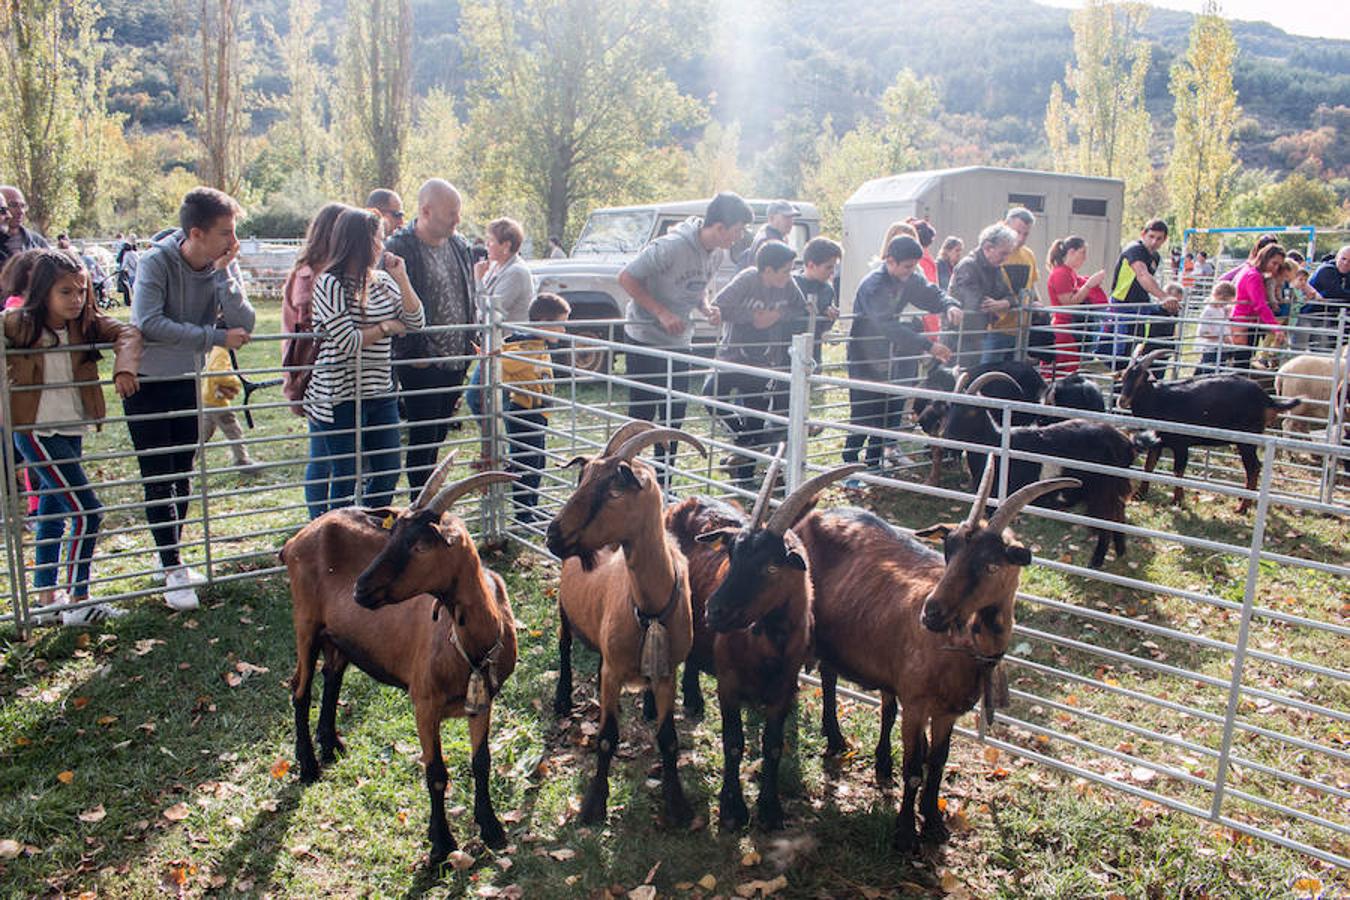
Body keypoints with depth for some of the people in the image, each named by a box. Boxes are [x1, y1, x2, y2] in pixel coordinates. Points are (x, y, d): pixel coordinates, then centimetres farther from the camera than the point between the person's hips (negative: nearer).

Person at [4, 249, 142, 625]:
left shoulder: (86, 323, -2)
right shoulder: (16, 324, -12)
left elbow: (127, 333, -15)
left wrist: (124, 367, -31)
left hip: (72, 431, 6)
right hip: (36, 433, -6)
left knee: (53, 514, 17)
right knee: (87, 511, -10)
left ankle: (47, 595, 31)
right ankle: (78, 602, -1)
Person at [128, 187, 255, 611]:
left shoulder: (225, 267, -8)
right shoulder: (156, 262, -21)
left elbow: (243, 324, -19)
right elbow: (148, 324, -34)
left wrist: (221, 272, -25)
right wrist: (217, 337, -31)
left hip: (188, 381, 5)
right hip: (146, 382, -5)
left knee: (182, 477, 14)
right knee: (157, 480, -1)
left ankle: (173, 557, 28)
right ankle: (173, 569, 5)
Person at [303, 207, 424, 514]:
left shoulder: (383, 281, 9)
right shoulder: (330, 284, -12)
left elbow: (416, 322, 4)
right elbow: (348, 342, -19)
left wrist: (401, 279, -3)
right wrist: (386, 327, -6)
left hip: (381, 393, 7)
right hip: (340, 396, -7)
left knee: (388, 474, 11)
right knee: (345, 478, 2)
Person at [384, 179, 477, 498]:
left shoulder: (459, 246, 10)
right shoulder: (399, 249, -14)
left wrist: (469, 344, 11)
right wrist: (413, 353, -15)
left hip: (455, 361, 7)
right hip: (422, 364, -7)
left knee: (438, 436, 16)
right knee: (423, 437, 2)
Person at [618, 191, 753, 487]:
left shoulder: (716, 254, 1)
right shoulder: (672, 247, -24)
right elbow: (627, 278, -19)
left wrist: (707, 309, -5)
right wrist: (661, 313, -23)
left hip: (679, 342, 8)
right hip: (646, 340, -8)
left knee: (674, 416, 12)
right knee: (641, 417, -3)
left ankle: (663, 486, 23)